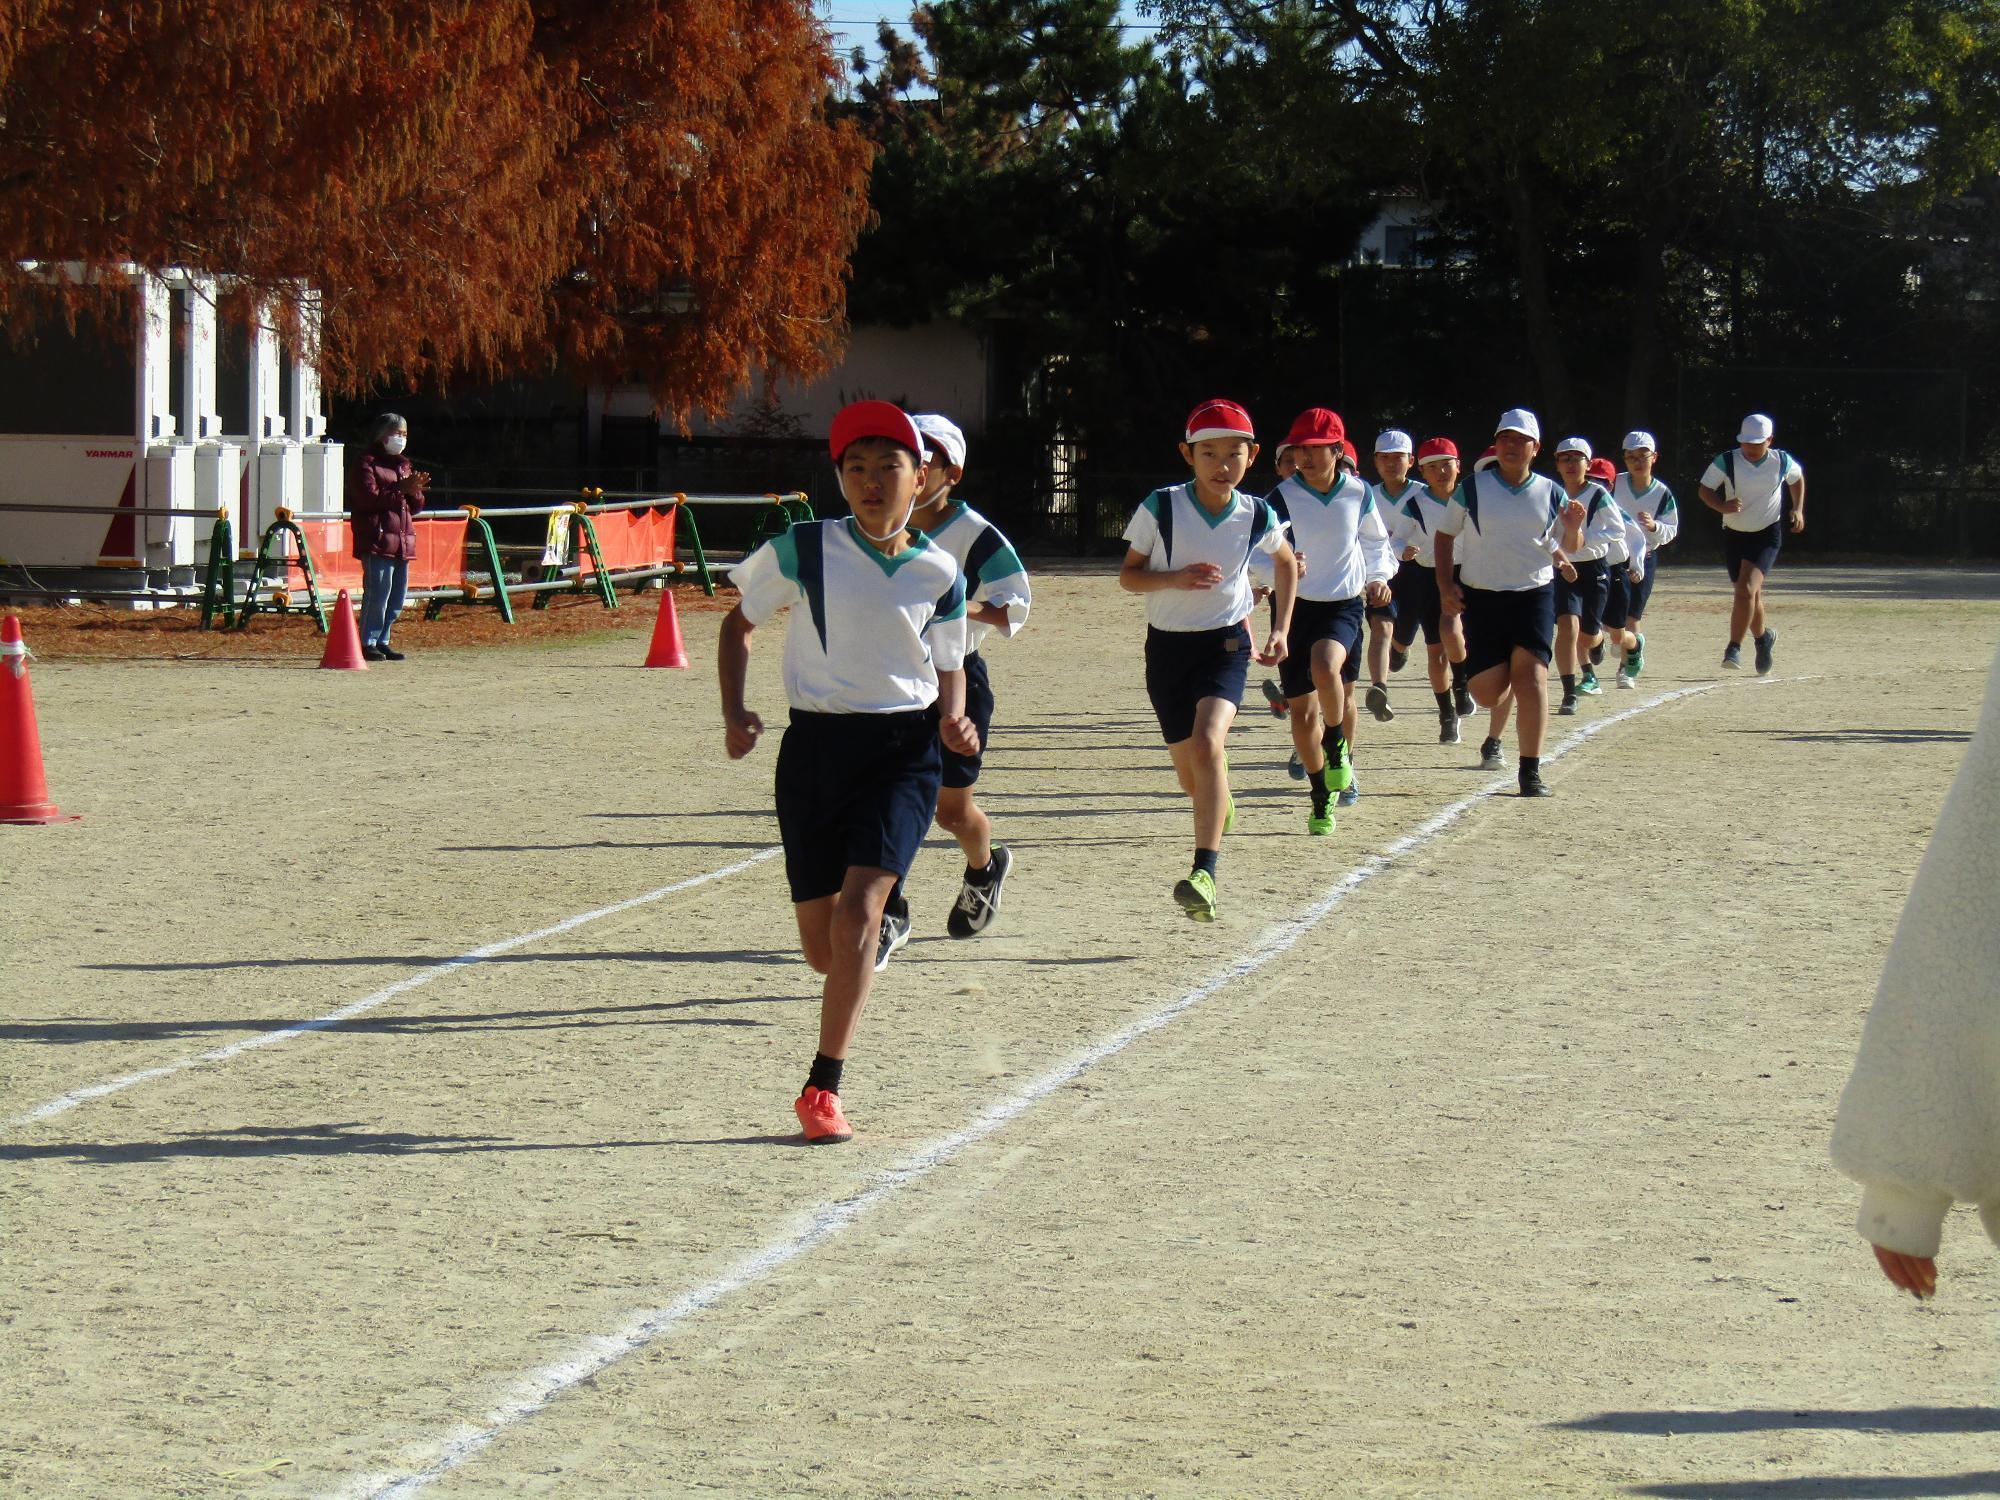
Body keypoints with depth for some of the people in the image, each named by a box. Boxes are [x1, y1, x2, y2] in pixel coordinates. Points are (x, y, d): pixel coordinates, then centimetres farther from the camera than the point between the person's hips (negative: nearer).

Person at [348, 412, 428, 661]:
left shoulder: (403, 464, 22)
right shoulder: (366, 463, -2)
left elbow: (416, 508, 21)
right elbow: (369, 497, -17)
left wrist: (415, 491, -1)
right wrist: (400, 488, -19)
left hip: (402, 541, 8)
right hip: (376, 540, -8)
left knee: (397, 596, 9)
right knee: (378, 593, -12)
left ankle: (382, 641, 17)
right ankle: (367, 643, -8)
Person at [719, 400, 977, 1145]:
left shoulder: (938, 572, 1)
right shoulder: (801, 551, -3)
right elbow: (739, 621, 10)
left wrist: (952, 721, -8)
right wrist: (734, 713, -4)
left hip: (903, 749, -1)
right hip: (815, 745, 1)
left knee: (860, 904, -22)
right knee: (823, 949, 3)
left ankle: (822, 1088, -21)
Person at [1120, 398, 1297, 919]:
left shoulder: (1257, 517, -6)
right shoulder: (1160, 508, -11)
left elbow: (1286, 564, 16)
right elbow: (1128, 576, -4)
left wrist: (1280, 629, 9)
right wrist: (1175, 578, -23)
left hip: (1226, 642, -1)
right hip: (1168, 645, 1)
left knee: (1208, 742, -27)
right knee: (1190, 773, 11)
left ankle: (1205, 873, -34)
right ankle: (1220, 809, 51)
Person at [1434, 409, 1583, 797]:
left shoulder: (1550, 493, 4)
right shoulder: (1472, 490, 0)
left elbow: (1570, 546, 14)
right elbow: (1445, 535, 8)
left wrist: (1574, 528, -10)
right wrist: (1446, 585, -4)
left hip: (1535, 594, 0)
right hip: (1482, 595, 0)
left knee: (1531, 678, -14)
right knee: (1486, 692, -4)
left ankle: (1531, 771, -8)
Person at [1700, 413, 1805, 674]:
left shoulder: (1782, 461, -7)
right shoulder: (1726, 461, -11)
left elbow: (1797, 478, 15)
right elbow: (1705, 490, -7)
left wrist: (1798, 509, 4)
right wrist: (1722, 506, -27)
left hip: (1767, 535, -2)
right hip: (1734, 535, 2)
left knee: (1747, 589, -21)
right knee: (1749, 593, 13)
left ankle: (1734, 649, -20)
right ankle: (1763, 637, 42)